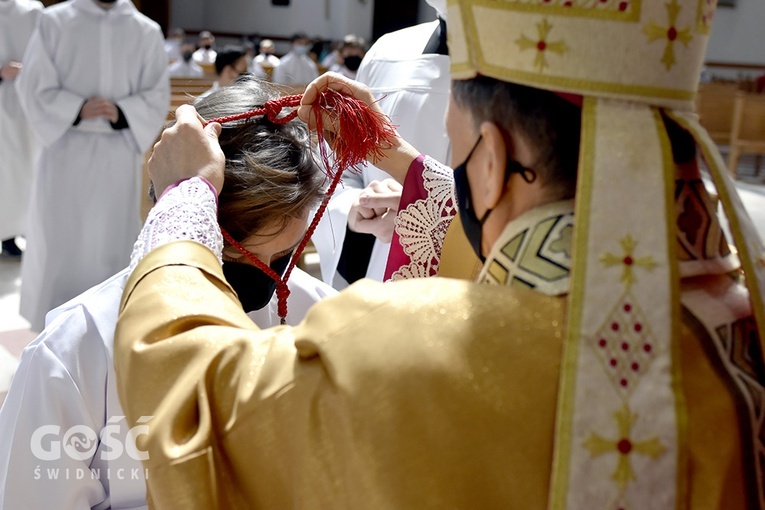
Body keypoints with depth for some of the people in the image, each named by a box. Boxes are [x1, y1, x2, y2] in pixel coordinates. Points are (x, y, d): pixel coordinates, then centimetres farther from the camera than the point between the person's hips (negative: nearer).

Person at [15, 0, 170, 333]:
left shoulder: (147, 32, 4)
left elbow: (157, 96, 3)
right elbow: (33, 87, -1)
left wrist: (121, 113, -16)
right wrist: (77, 109, -18)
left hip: (119, 156, 1)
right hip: (66, 151, -1)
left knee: (110, 242, 5)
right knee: (58, 241, 3)